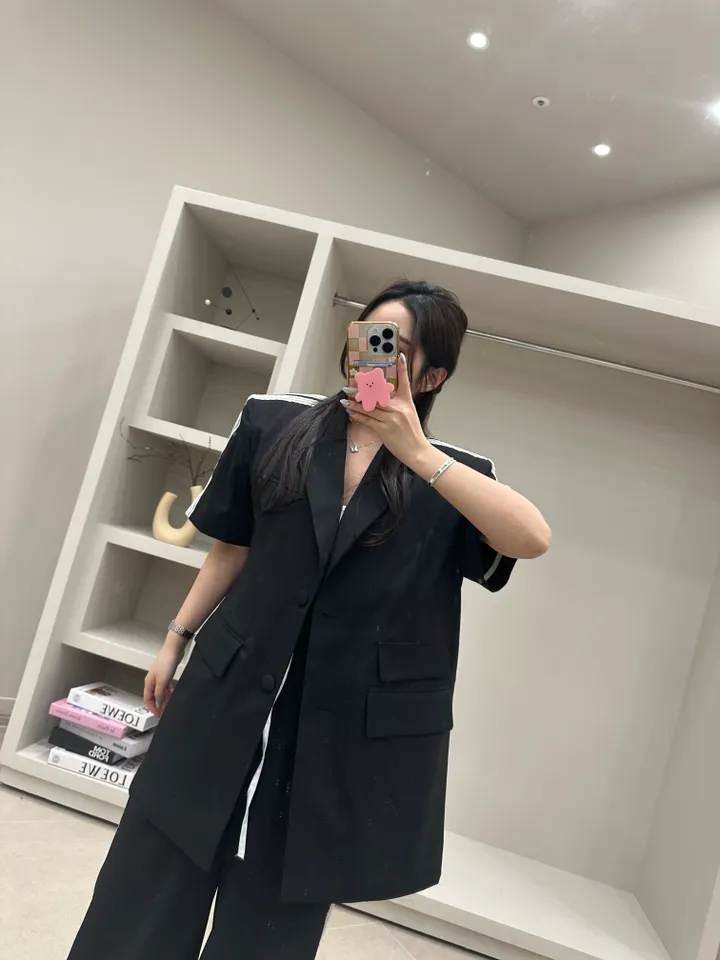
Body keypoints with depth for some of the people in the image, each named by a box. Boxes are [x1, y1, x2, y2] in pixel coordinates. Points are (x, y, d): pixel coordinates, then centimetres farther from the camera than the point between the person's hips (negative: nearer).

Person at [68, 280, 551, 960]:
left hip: (353, 721, -1)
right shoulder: (274, 425, 3)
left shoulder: (451, 475, -1)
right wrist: (177, 640, 13)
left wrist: (418, 454, -25)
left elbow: (533, 539, -18)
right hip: (232, 687, 2)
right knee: (148, 887, 13)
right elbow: (233, 546, 10)